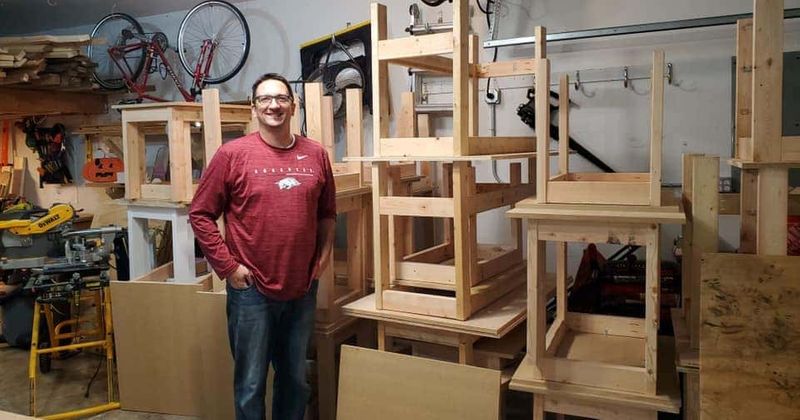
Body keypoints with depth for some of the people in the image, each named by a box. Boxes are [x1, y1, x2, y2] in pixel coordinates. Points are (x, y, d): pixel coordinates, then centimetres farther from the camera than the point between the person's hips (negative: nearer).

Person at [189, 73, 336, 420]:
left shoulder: (316, 154, 3)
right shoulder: (232, 154, -7)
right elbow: (200, 214, -4)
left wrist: (323, 255, 5)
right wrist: (227, 266, -8)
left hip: (303, 289, 3)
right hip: (251, 290, -3)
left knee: (296, 380, 18)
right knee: (251, 384, 10)